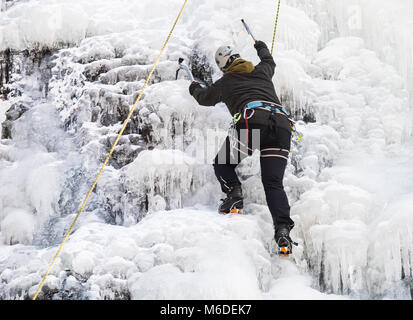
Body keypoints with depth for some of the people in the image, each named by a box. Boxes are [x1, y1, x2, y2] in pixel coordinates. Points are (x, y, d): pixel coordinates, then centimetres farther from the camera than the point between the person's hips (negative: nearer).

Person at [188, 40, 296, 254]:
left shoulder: (226, 82, 23)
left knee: (222, 164, 17)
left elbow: (205, 98, 40)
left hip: (252, 120, -3)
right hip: (282, 123, 4)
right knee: (273, 184, 1)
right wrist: (261, 47, 77)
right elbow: (269, 62, 57)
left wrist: (195, 88, 63)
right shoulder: (262, 71, 31)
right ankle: (283, 227, -19)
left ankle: (234, 193, -10)